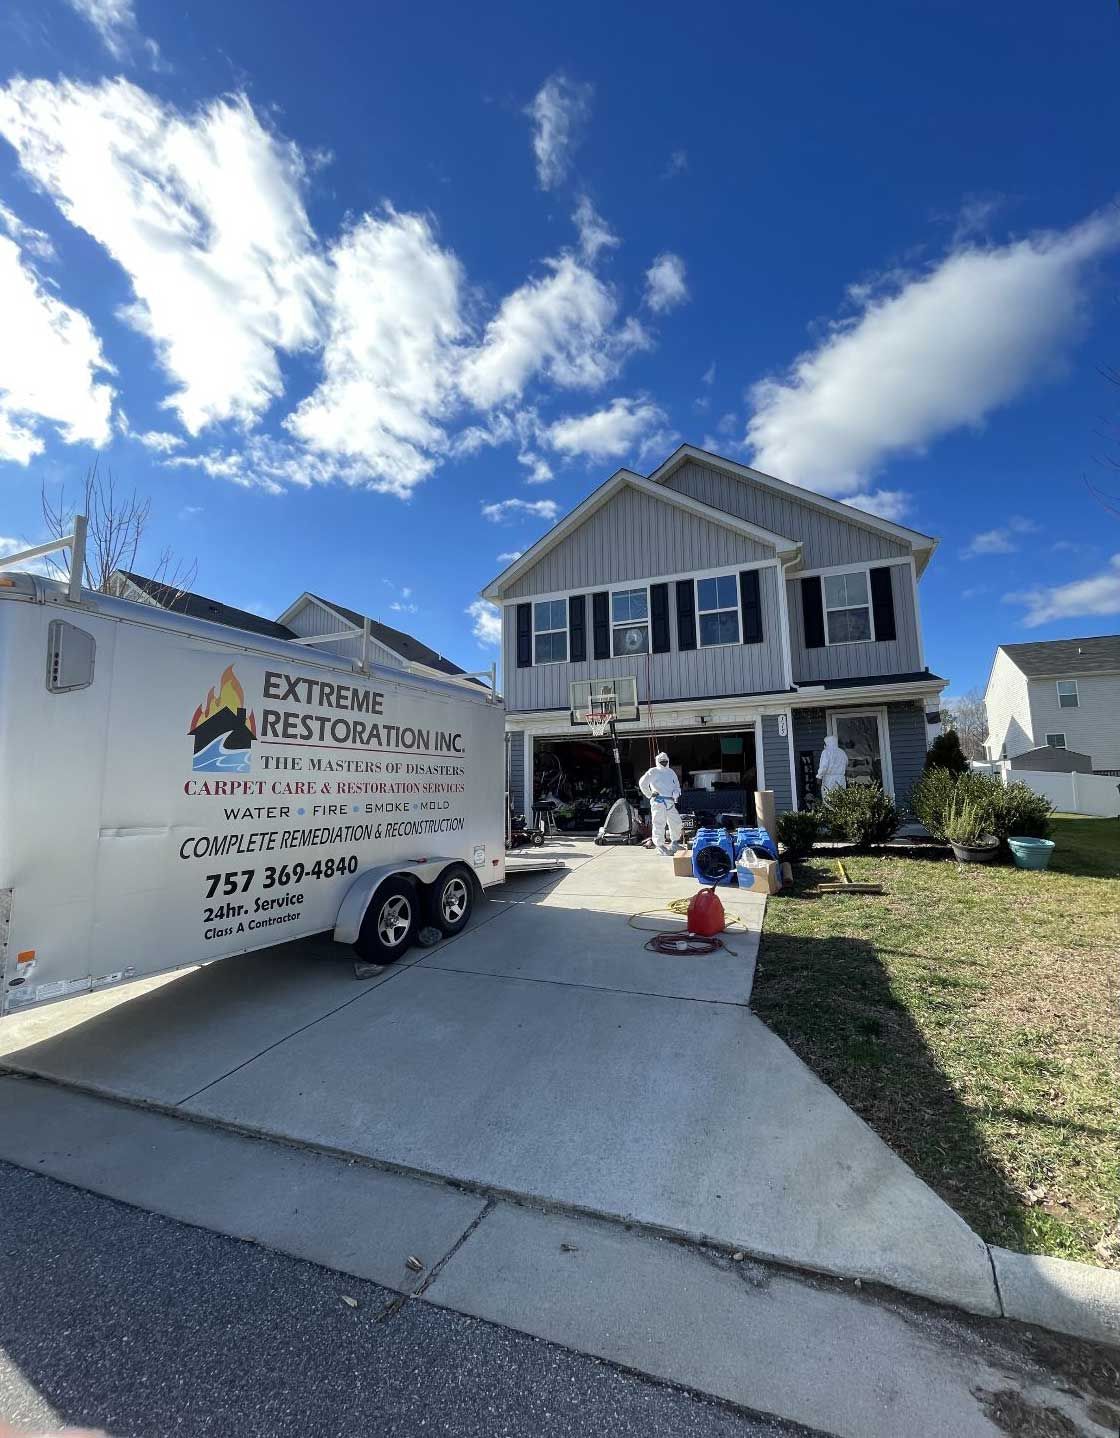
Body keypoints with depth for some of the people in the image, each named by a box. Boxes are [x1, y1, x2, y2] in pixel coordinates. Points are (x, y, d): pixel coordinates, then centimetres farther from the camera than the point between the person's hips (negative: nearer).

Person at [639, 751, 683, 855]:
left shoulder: (671, 772, 20)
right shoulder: (653, 772, 1)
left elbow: (677, 785, 25)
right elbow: (642, 783, -8)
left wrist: (676, 792, 3)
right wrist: (649, 795, -5)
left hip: (670, 802, 6)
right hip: (658, 802, -6)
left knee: (676, 823, 9)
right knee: (659, 824, -6)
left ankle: (675, 842, 29)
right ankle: (660, 845, 3)